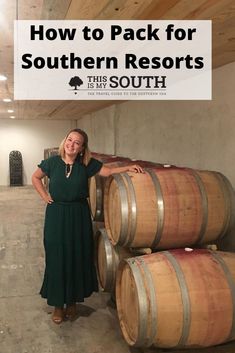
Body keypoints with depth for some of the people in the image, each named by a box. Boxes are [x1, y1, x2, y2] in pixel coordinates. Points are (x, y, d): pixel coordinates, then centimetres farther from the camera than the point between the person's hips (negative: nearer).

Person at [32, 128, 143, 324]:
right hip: (56, 215, 0)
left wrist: (128, 168, -12)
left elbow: (108, 171, 1)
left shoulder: (87, 164, -4)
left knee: (77, 258, 7)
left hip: (79, 215, 1)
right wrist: (44, 196, 1)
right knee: (57, 259, 4)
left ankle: (72, 302, 28)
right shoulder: (52, 162, -4)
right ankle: (58, 304, 22)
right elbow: (35, 177, 11)